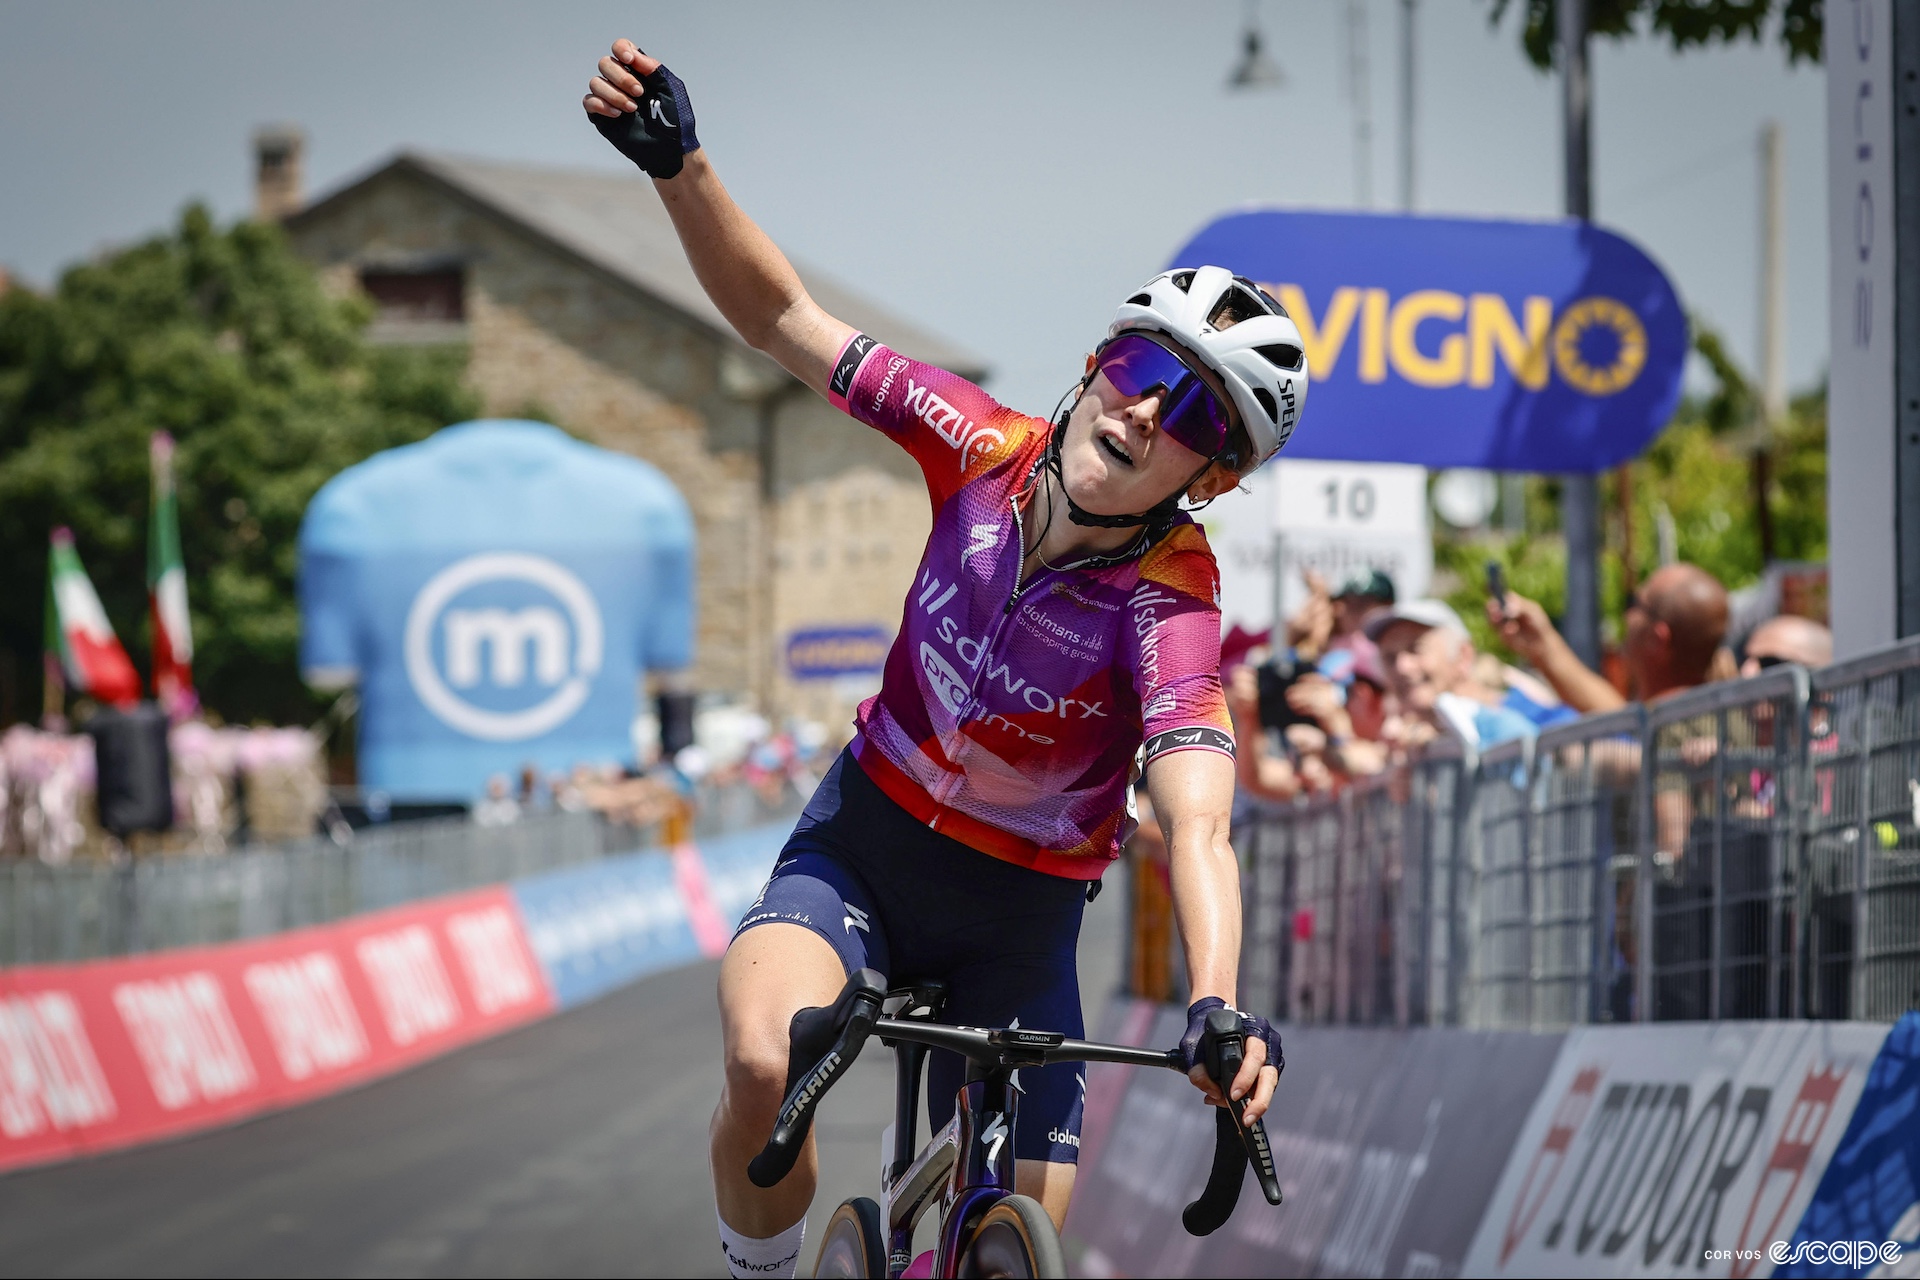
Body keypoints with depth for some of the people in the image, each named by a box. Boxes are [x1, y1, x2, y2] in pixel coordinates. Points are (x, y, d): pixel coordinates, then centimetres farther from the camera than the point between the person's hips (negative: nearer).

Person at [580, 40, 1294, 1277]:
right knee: (767, 1063, -30)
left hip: (1018, 923, -1)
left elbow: (1198, 823, -39)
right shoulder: (985, 451, -15)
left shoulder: (1173, 606, -25)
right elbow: (783, 317, -9)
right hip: (862, 846, 1)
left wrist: (1217, 1008, -57)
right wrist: (679, 164, -25)